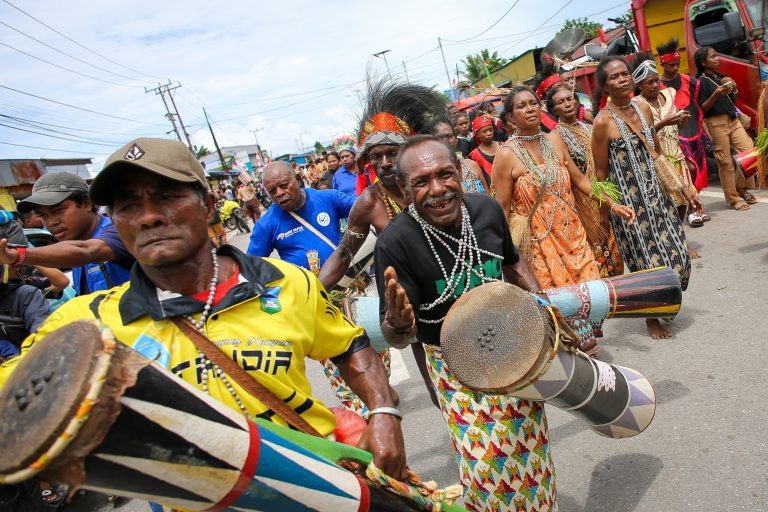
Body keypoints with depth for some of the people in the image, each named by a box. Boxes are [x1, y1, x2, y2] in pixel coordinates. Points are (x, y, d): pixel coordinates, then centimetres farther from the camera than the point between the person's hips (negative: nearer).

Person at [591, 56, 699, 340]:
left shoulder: (643, 109, 6)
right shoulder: (603, 121, -13)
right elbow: (601, 173, -9)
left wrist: (683, 188, 13)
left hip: (656, 194, 6)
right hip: (629, 201, -6)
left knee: (677, 254, 9)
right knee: (648, 261, 3)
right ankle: (651, 318, 25)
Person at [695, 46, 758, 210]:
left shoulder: (721, 77, 15)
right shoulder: (701, 82, -6)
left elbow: (734, 100, 20)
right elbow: (702, 109, -11)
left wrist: (733, 87, 2)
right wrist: (716, 94, -22)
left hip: (733, 120, 7)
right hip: (716, 124, -7)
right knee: (726, 163, -3)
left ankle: (741, 188, 20)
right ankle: (733, 199, 8)